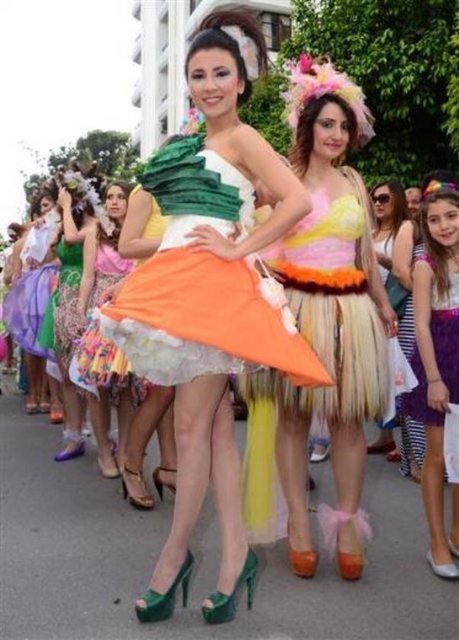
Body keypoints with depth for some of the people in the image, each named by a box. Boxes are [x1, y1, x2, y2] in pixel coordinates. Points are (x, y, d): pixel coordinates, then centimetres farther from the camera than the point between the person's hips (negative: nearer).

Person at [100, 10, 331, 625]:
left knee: (191, 425, -4)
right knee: (216, 424, 7)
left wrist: (240, 249, -14)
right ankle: (235, 555, 15)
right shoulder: (192, 143, 21)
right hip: (179, 286, 8)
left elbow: (298, 201, -15)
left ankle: (174, 556, 12)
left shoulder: (242, 137, -1)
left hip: (214, 287, -8)